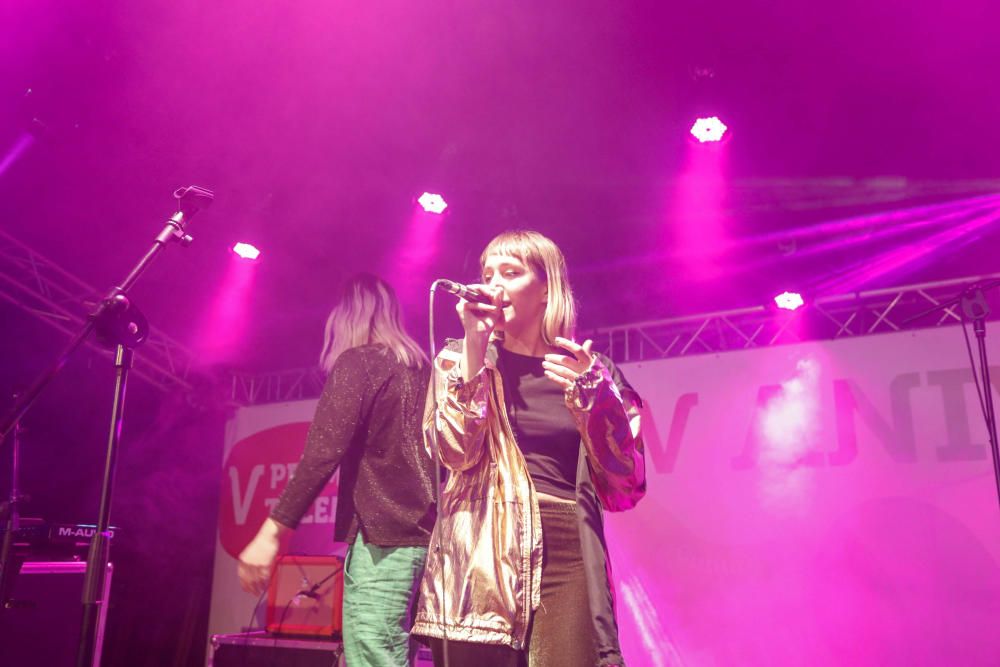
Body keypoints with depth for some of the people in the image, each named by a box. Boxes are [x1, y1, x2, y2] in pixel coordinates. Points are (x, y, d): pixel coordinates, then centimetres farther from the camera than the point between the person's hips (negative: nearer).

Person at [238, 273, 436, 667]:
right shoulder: (418, 367, 17)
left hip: (382, 531, -8)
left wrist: (272, 532, -16)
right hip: (424, 529, 8)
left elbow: (322, 454, -14)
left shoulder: (357, 361, -4)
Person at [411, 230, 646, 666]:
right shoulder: (459, 359, 9)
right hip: (480, 559, 0)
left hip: (567, 558, 1)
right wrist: (475, 344, -9)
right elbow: (456, 452, -8)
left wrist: (591, 396, -9)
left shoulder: (588, 371, 9)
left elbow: (625, 486, 3)